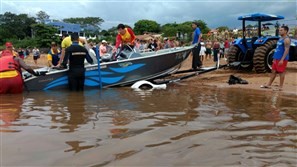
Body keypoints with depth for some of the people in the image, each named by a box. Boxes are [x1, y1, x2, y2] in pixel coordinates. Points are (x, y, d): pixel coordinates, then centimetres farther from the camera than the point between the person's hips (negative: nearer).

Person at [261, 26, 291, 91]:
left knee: (281, 72, -3)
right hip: (277, 59, 9)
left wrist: (282, 59, -25)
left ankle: (280, 87, 4)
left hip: (282, 59, -9)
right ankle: (269, 85, 15)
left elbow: (286, 50, -19)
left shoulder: (286, 39, -12)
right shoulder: (280, 38, 16)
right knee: (273, 71, 10)